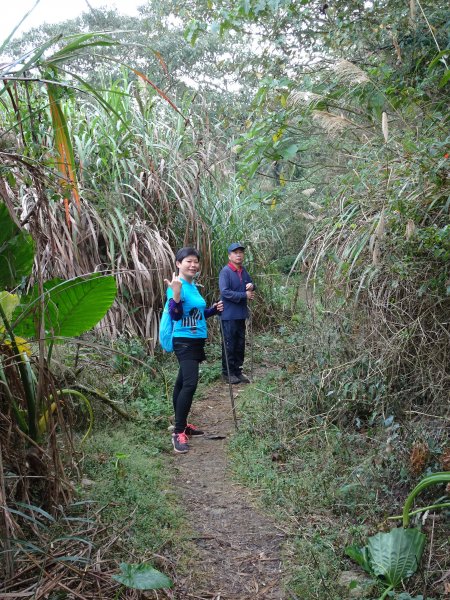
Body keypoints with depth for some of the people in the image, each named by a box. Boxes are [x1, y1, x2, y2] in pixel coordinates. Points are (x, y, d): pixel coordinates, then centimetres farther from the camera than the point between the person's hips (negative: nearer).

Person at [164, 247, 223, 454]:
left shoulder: (193, 286, 11)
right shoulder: (176, 286, -15)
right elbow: (176, 315, -26)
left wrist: (214, 309, 10)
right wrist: (176, 292, -38)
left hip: (196, 341, 9)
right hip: (184, 342, -9)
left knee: (182, 383, 16)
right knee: (190, 384, -19)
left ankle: (181, 424, 26)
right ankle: (178, 433, -15)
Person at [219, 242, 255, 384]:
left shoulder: (243, 271, 10)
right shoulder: (225, 271, -13)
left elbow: (251, 285, 23)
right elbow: (224, 292, -22)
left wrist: (251, 286, -3)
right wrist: (245, 295, -19)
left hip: (241, 314, 8)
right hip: (229, 315, -8)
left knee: (240, 344, 13)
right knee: (229, 345, 0)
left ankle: (237, 371, 24)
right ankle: (227, 373, 11)